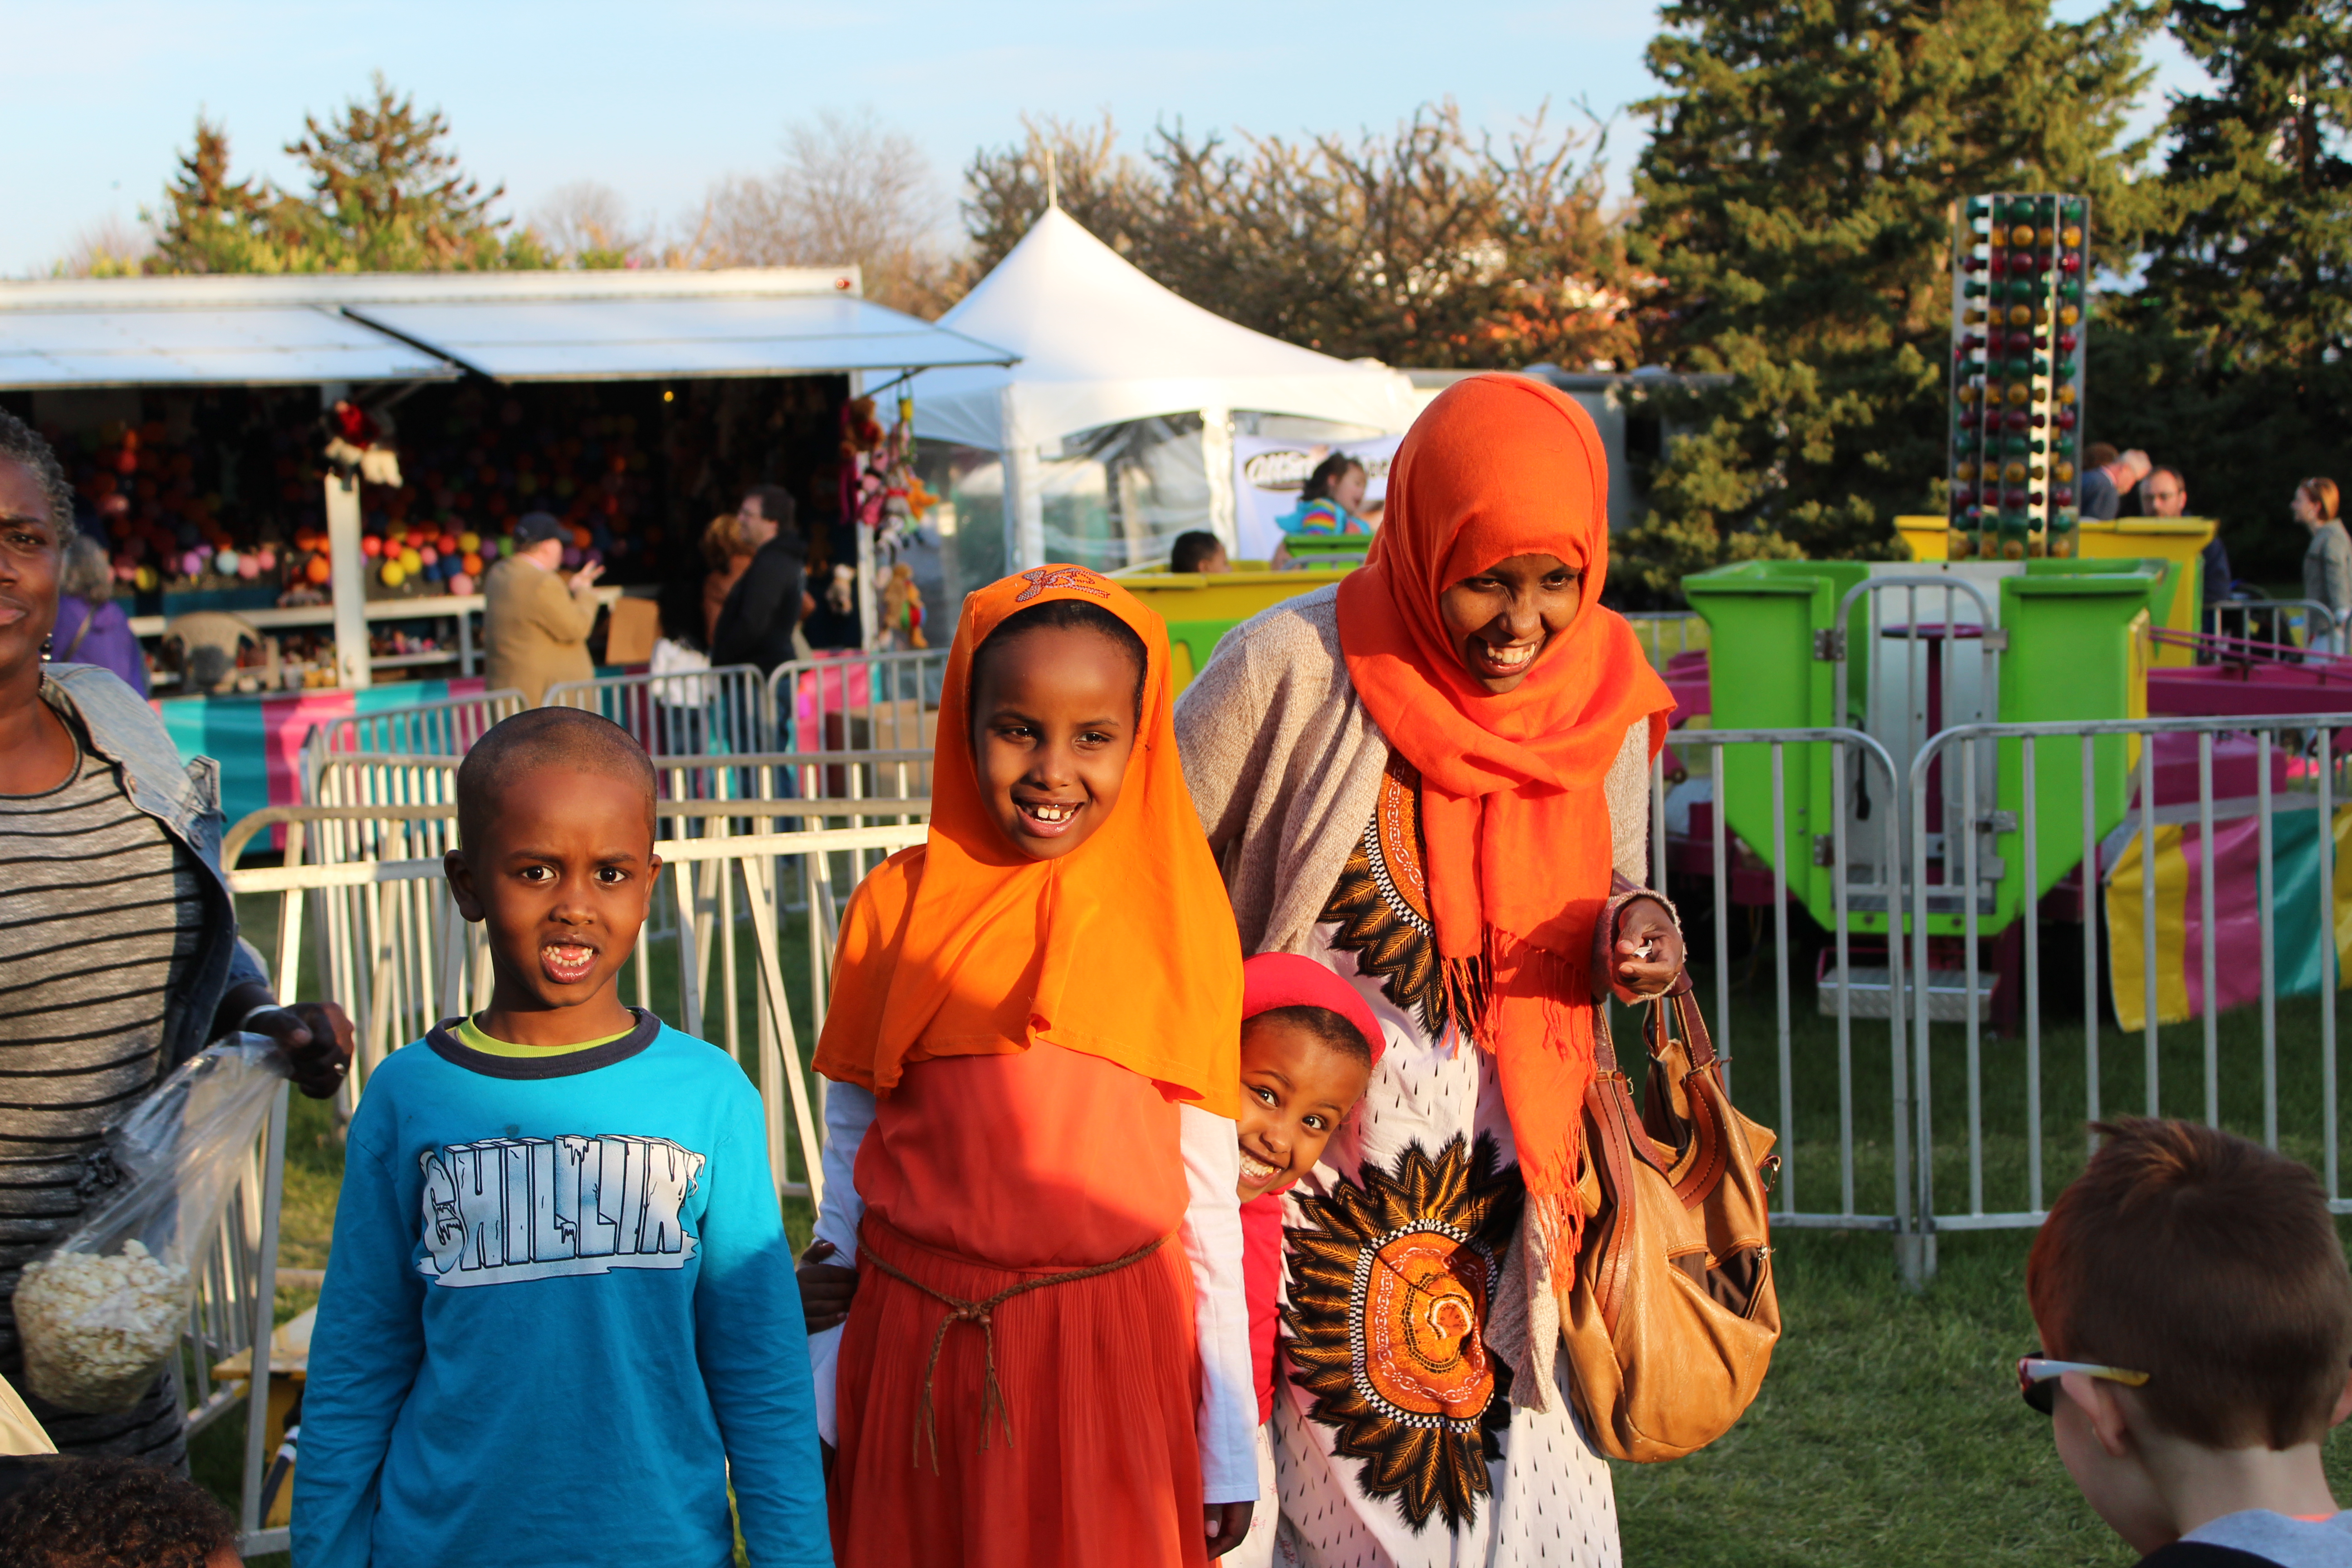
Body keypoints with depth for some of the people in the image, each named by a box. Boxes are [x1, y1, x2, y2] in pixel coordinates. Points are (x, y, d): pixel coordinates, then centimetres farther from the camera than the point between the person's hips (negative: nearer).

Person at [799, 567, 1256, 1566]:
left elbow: (1209, 1193, 2)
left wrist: (1228, 1453, 3)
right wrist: (823, 1395, 8)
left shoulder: (1180, 923, -2)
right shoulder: (897, 904, -1)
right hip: (917, 1338, 1)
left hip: (1112, 1345, -1)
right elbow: (852, 1137, 8)